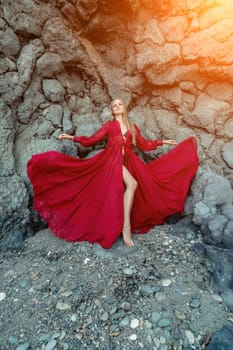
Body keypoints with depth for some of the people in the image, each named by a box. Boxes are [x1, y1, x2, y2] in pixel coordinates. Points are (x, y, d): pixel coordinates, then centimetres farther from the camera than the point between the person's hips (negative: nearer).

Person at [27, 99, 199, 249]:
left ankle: (125, 225, -4)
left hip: (129, 161, 5)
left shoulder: (132, 127, 22)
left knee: (131, 186, -15)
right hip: (113, 160, -4)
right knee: (132, 184, -27)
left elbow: (144, 144, 21)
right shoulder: (109, 125, 14)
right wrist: (71, 137, 0)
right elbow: (92, 140, 8)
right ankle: (126, 226, -24)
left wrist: (163, 141, 22)